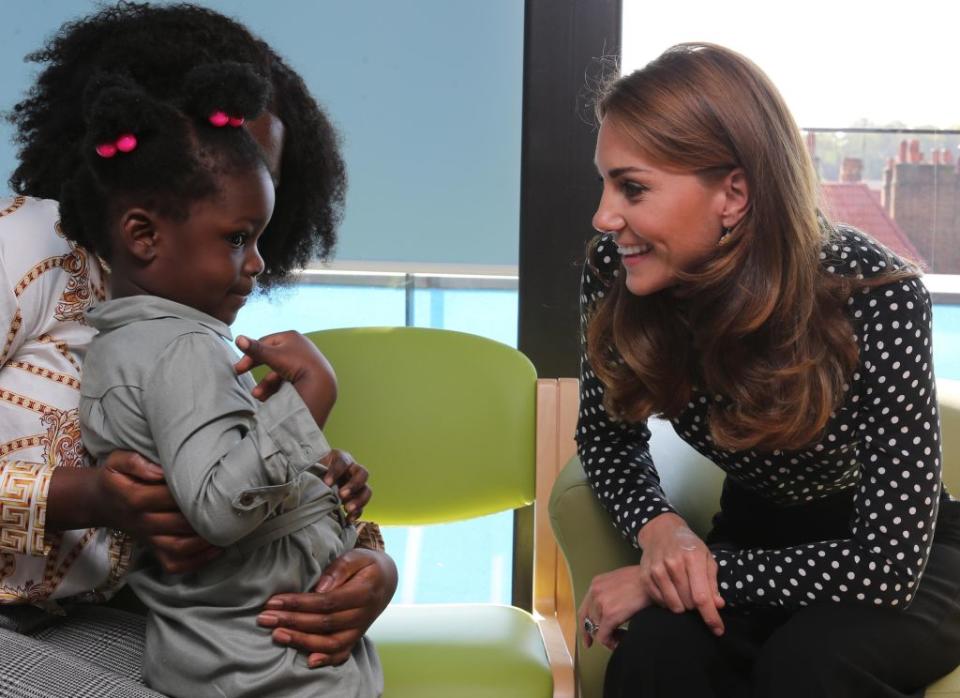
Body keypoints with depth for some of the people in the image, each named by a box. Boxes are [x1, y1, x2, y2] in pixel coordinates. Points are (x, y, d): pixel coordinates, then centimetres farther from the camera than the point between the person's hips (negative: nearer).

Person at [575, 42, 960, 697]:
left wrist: (672, 576, -28)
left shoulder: (876, 294, -29)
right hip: (759, 534, 2)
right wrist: (658, 527, -23)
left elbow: (889, 561, -28)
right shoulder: (618, 270, -18)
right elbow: (609, 438, -1)